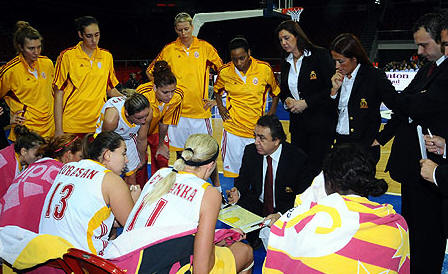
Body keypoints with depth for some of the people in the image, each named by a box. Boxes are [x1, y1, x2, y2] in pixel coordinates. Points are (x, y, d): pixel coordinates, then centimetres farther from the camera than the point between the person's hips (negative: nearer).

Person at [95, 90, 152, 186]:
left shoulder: (147, 112, -30)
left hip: (127, 139, 3)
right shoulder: (112, 117, -42)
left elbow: (141, 140, -10)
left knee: (131, 176, 9)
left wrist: (142, 159, 6)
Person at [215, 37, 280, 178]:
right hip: (233, 129, 1)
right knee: (235, 169, 9)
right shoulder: (224, 71, -4)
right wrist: (220, 106, 4)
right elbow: (217, 90, 18)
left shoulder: (264, 69, -8)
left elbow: (276, 92, 9)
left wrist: (271, 115, 2)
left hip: (257, 129, 0)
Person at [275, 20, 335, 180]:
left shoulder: (320, 55, -7)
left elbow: (332, 88, -11)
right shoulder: (286, 62, 12)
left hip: (320, 123, -6)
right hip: (297, 124, 6)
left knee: (315, 169, -5)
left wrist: (306, 103, -14)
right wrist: (287, 100, -2)